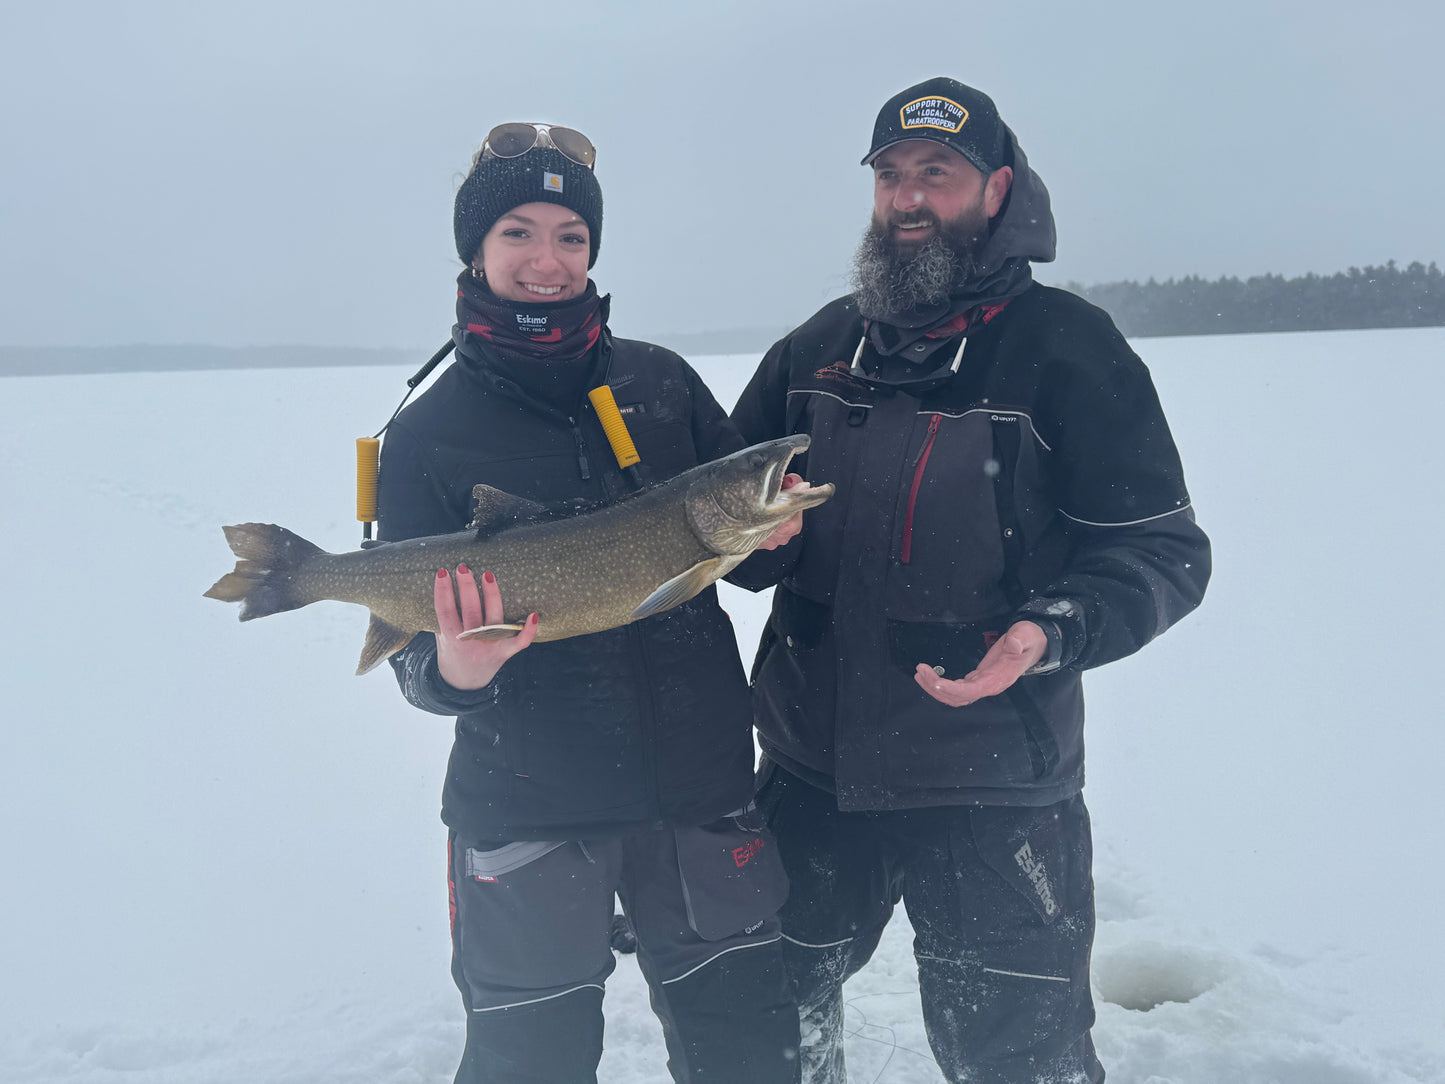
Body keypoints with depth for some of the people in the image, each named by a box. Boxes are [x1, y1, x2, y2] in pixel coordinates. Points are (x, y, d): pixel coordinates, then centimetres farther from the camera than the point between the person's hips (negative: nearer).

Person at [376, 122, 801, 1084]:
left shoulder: (660, 380, 5)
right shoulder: (429, 433, -3)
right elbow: (416, 657, -3)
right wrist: (455, 667, -26)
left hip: (700, 787, 3)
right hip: (527, 809, -2)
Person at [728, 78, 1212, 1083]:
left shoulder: (1065, 345, -6)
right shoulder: (817, 347, 7)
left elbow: (1163, 546, -8)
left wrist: (1054, 630, -26)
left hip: (995, 791, -4)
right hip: (812, 773, 5)